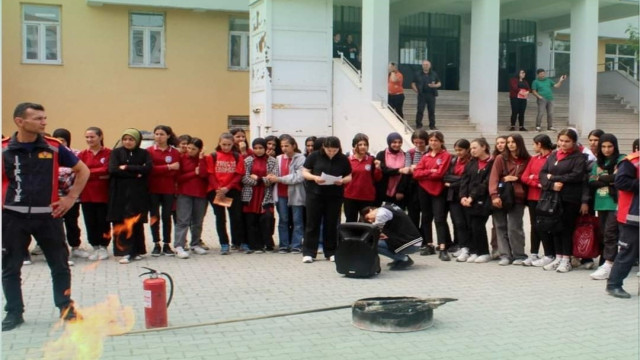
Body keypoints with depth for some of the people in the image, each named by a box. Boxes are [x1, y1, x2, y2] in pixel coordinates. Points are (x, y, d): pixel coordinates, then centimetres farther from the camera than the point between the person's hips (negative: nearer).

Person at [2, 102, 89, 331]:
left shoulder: (53, 147, -2)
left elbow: (83, 171, 9)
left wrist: (71, 197, 4)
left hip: (48, 215, 0)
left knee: (60, 265, 7)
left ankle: (65, 307, 22)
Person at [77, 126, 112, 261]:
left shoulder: (108, 153, -3)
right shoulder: (82, 154, 7)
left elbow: (107, 170, -12)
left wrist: (88, 172, -11)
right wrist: (98, 174, -16)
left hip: (103, 194, -3)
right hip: (87, 194, 3)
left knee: (103, 221, 4)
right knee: (90, 222, 7)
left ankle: (103, 247, 17)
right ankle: (95, 247, 18)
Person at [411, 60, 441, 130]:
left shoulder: (434, 74, 9)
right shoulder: (418, 74, 6)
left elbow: (439, 83, 12)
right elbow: (413, 84, 9)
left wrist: (434, 85, -9)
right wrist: (416, 91, -5)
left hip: (431, 95, 1)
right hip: (421, 95, -1)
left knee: (432, 111, 4)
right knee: (420, 110, -3)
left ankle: (432, 125, 12)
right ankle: (418, 125, 7)